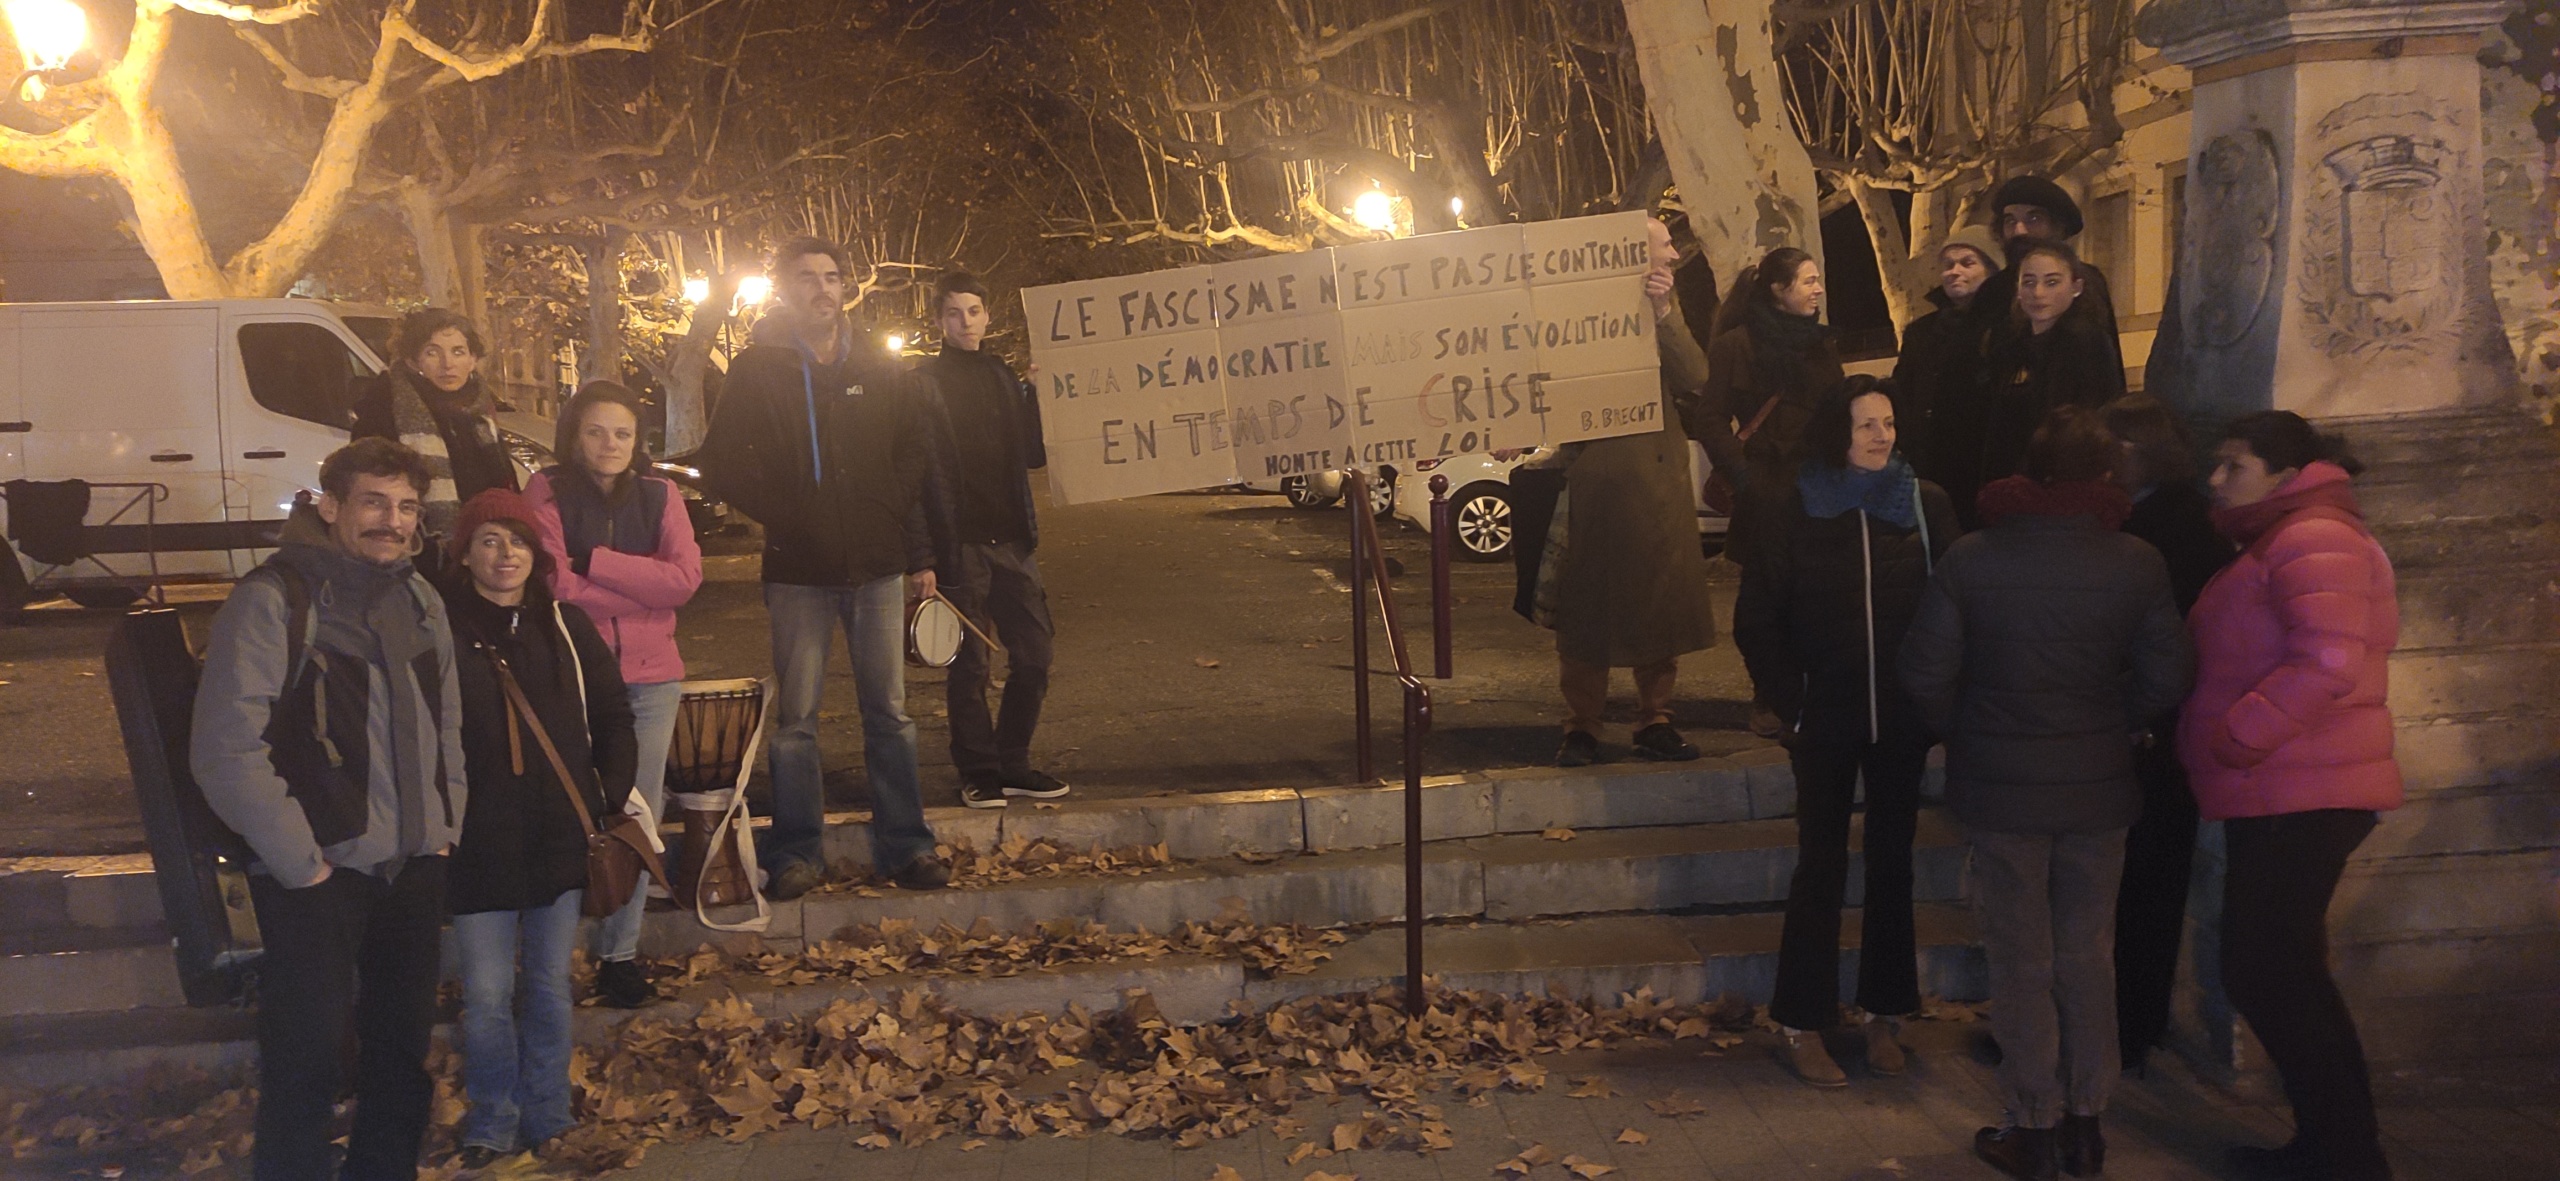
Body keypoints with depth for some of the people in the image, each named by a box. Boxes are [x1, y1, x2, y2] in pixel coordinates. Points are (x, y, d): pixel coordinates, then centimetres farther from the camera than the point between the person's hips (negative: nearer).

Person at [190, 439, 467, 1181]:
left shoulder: (418, 599, 9)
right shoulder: (272, 599, -13)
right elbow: (227, 750, -18)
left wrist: (445, 826, 8)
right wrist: (300, 864, -15)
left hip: (415, 866, 6)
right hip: (319, 875, -6)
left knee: (402, 1044, 15)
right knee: (308, 1059, -1)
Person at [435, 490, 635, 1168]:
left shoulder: (565, 627, 6)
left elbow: (613, 717, 11)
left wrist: (610, 799, 3)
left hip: (562, 837, 3)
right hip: (479, 844, -2)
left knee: (550, 986, 11)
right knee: (486, 996, 3)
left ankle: (547, 1119, 24)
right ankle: (493, 1124, 19)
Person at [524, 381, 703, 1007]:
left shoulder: (660, 495, 8)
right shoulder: (547, 491, 0)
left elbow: (686, 576, -8)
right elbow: (556, 582, -13)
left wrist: (595, 562, -12)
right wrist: (643, 589, -10)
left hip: (651, 679, 3)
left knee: (639, 816, 5)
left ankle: (621, 952, 16)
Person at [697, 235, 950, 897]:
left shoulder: (879, 371, 9)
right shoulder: (755, 372, 2)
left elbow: (915, 457, 10)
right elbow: (723, 463, 0)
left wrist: (920, 553, 5)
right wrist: (783, 515, -9)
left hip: (878, 567, 2)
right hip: (798, 570, -2)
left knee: (889, 711, 5)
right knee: (795, 717, 3)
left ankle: (904, 844, 13)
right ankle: (796, 851, 11)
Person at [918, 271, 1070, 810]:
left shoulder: (1006, 378, 14)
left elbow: (1035, 455, 15)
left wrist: (1040, 400, -1)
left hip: (1010, 539, 5)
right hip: (959, 542, -5)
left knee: (1035, 652, 5)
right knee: (968, 664, 1)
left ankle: (1012, 764, 19)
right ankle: (978, 772, 13)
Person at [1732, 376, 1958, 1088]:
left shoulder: (1925, 506, 0)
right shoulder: (1795, 514, -4)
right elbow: (1755, 621, -1)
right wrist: (1791, 702, -6)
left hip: (1903, 719, 2)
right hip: (1826, 720, -2)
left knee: (1893, 861, 11)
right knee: (1821, 867, 2)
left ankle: (1882, 1015, 23)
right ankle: (1803, 1026, 10)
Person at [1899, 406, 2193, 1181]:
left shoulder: (1971, 559, -12)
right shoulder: (2136, 565, -8)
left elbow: (1925, 673, -11)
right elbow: (2167, 678, -6)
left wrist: (1964, 734, 7)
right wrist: (2109, 727, 12)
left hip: (2001, 789, -1)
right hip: (2099, 791, 2)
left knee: (2022, 961, 9)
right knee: (2088, 956, 14)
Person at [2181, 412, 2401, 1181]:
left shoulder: (2313, 540, -15)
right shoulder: (2279, 542, 18)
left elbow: (2328, 663, -28)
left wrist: (2234, 736, -23)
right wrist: (2217, 738, 13)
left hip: (2300, 797, -11)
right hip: (2282, 794, 11)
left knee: (2263, 973, -5)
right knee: (2283, 971, 15)